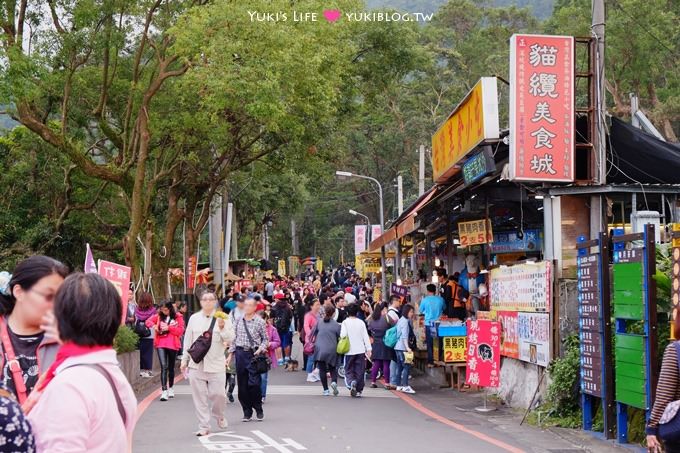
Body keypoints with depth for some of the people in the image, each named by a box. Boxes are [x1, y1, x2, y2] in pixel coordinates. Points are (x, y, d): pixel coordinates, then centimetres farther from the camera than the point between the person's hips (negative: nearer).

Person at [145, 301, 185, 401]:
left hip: (173, 345, 0)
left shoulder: (178, 317, -1)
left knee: (171, 367, 14)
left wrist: (169, 328, -15)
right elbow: (148, 321, 8)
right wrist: (154, 326, -11)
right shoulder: (159, 316, 6)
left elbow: (181, 330, -6)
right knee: (164, 366, -13)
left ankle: (170, 388, 34)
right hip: (161, 345, 0)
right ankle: (164, 391, -17)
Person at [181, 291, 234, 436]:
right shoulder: (194, 318, 9)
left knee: (218, 393, -5)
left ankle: (219, 415, 26)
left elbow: (230, 339, -4)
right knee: (199, 397, 2)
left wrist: (222, 328, -20)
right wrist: (184, 360, 12)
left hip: (216, 364, -2)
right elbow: (188, 341, 13)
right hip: (196, 364, 2)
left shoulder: (222, 318, 2)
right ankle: (204, 426, 10)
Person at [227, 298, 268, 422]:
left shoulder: (259, 321, -1)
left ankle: (259, 410, 9)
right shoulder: (238, 321, 8)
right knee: (242, 384, 5)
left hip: (253, 354, -3)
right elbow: (234, 338, 13)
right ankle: (247, 412, 15)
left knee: (254, 383, -9)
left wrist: (261, 349, -11)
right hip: (240, 353, 3)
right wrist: (230, 354, 10)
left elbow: (265, 339, 5)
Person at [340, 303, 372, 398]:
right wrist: (368, 349, 5)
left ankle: (352, 382, -21)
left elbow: (343, 335, -16)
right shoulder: (361, 322, 1)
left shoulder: (345, 322, -6)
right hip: (361, 350, 2)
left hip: (349, 351, -2)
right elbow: (366, 336, 1)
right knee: (360, 371, 9)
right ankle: (358, 390, 9)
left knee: (349, 370, 7)